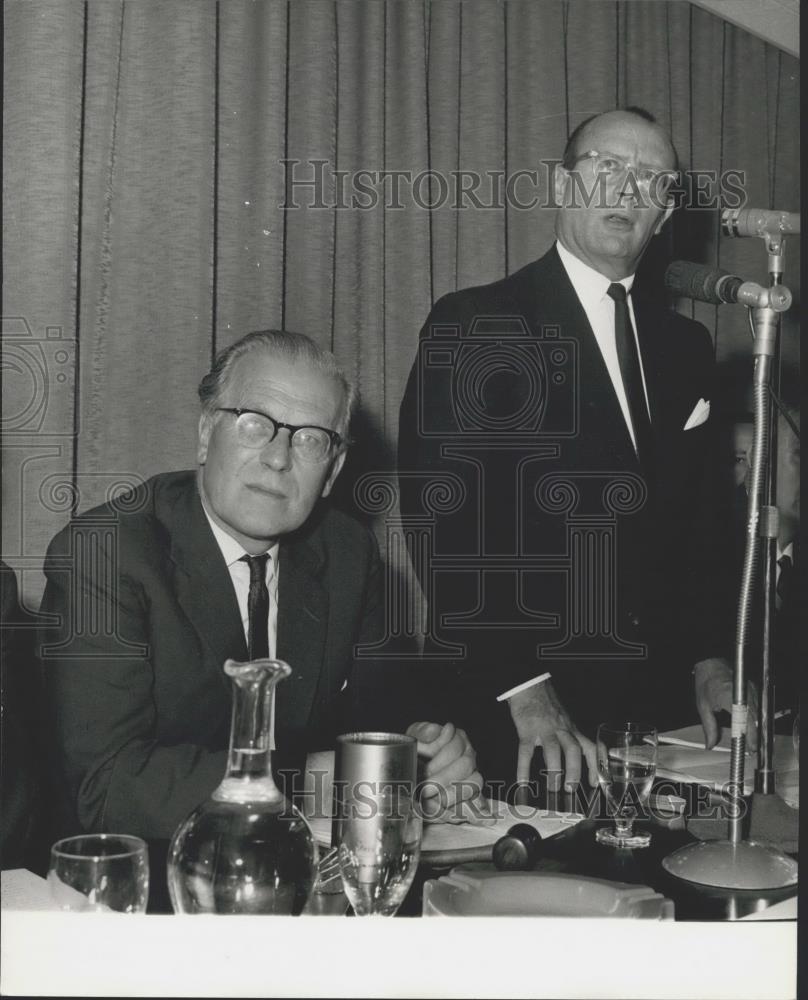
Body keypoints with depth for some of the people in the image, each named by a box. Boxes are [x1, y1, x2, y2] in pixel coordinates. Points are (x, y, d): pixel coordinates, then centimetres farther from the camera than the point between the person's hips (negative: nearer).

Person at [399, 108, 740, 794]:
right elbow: (442, 517, -13)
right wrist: (522, 686, -19)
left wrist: (709, 659, 3)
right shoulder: (471, 325, -4)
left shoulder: (686, 346, 14)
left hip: (656, 704, 5)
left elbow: (699, 527, 17)